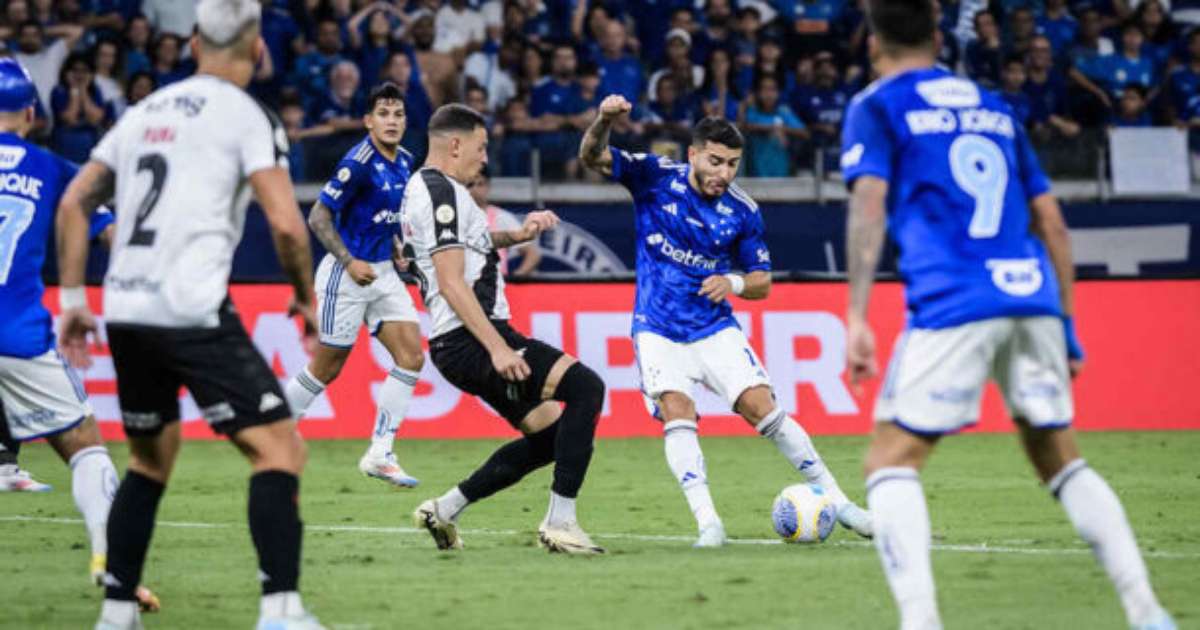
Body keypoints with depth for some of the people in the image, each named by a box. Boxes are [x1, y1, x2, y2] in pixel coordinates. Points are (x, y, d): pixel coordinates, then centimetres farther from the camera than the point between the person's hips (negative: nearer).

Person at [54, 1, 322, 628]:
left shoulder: (145, 111, 18)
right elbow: (286, 223, -12)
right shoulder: (246, 115, -2)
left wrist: (72, 297, 21)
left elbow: (73, 203, 17)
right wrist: (305, 296, 4)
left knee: (150, 459, 23)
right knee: (279, 448, -6)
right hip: (193, 312, -7)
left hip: (125, 311, 7)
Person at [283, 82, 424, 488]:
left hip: (383, 272, 8)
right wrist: (349, 262, -24)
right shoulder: (359, 163, -19)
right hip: (346, 274, -8)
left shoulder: (405, 162, 6)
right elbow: (318, 217, -18)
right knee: (326, 369, 0)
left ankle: (379, 454, -2)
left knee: (412, 356, -5)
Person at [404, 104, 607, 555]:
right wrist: (497, 347, -25)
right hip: (470, 341, -11)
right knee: (586, 387, -18)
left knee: (550, 436, 16)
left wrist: (517, 235, 22)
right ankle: (559, 523, -20)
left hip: (461, 345, 11)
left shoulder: (422, 189, 20)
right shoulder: (442, 191, -12)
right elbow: (451, 282, -21)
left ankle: (443, 511, 20)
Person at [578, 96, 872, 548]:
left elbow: (762, 281, 6)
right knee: (677, 412, -21)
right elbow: (591, 158, -16)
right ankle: (708, 524, -24)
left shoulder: (743, 212, -4)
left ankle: (834, 499, 3)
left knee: (763, 407, -9)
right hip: (658, 331, -1)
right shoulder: (656, 177, -8)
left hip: (715, 329, 1)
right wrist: (604, 121, -37)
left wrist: (734, 284, -17)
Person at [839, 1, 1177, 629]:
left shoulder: (877, 107, 9)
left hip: (952, 305, -5)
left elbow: (869, 206, -7)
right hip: (1033, 298, 5)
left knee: (892, 459, 2)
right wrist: (1066, 328, 25)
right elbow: (1052, 224, 21)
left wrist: (856, 318, -11)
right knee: (1059, 457, 17)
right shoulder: (994, 109, 24)